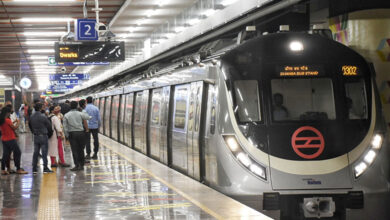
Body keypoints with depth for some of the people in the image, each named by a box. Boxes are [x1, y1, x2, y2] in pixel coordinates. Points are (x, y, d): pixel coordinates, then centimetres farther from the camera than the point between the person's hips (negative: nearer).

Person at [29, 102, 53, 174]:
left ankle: (34, 169, 12)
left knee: (35, 153, 10)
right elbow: (49, 126, -7)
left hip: (35, 137, 5)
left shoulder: (31, 117, 1)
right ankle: (45, 168, 1)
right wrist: (50, 133, 11)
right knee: (44, 153, 0)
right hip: (43, 136, -5)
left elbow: (30, 126, 11)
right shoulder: (43, 117, -15)